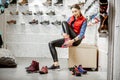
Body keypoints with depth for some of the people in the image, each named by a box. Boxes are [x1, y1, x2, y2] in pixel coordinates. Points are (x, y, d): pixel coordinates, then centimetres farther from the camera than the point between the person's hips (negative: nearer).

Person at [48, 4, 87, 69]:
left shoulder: (83, 20, -6)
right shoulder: (70, 18, 11)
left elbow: (82, 34, -15)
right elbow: (64, 30, 6)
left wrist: (72, 40, -30)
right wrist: (63, 34, -18)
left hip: (76, 40, -6)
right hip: (68, 39, 6)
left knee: (64, 22, -18)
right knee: (51, 43, -10)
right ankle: (56, 64, -17)